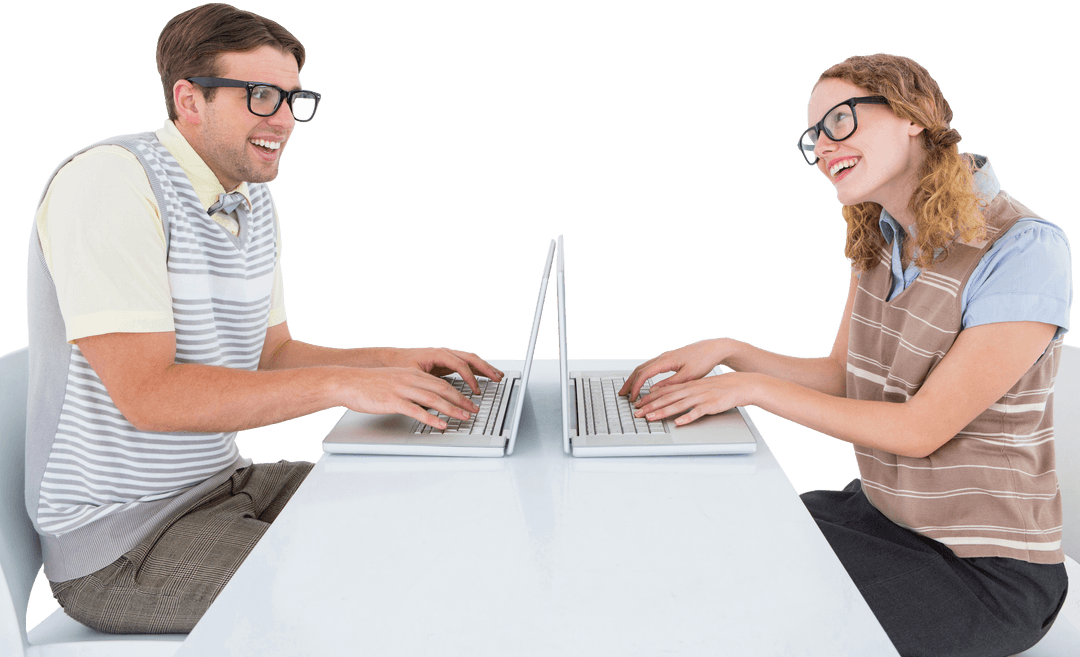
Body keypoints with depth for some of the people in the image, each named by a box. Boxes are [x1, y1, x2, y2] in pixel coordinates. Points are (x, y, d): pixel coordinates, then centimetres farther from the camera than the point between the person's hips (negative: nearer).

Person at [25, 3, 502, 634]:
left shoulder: (255, 201, 9)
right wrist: (339, 384, -29)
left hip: (226, 481, 8)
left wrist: (397, 362, -3)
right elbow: (148, 393, -26)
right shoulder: (108, 183, -19)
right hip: (120, 535, -8)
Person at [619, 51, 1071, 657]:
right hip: (881, 510, 7)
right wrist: (729, 351, -9)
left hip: (987, 571, -6)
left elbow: (921, 428, -23)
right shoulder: (881, 238, 3)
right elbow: (841, 375, 7)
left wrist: (753, 387, -22)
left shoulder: (1027, 250, -22)